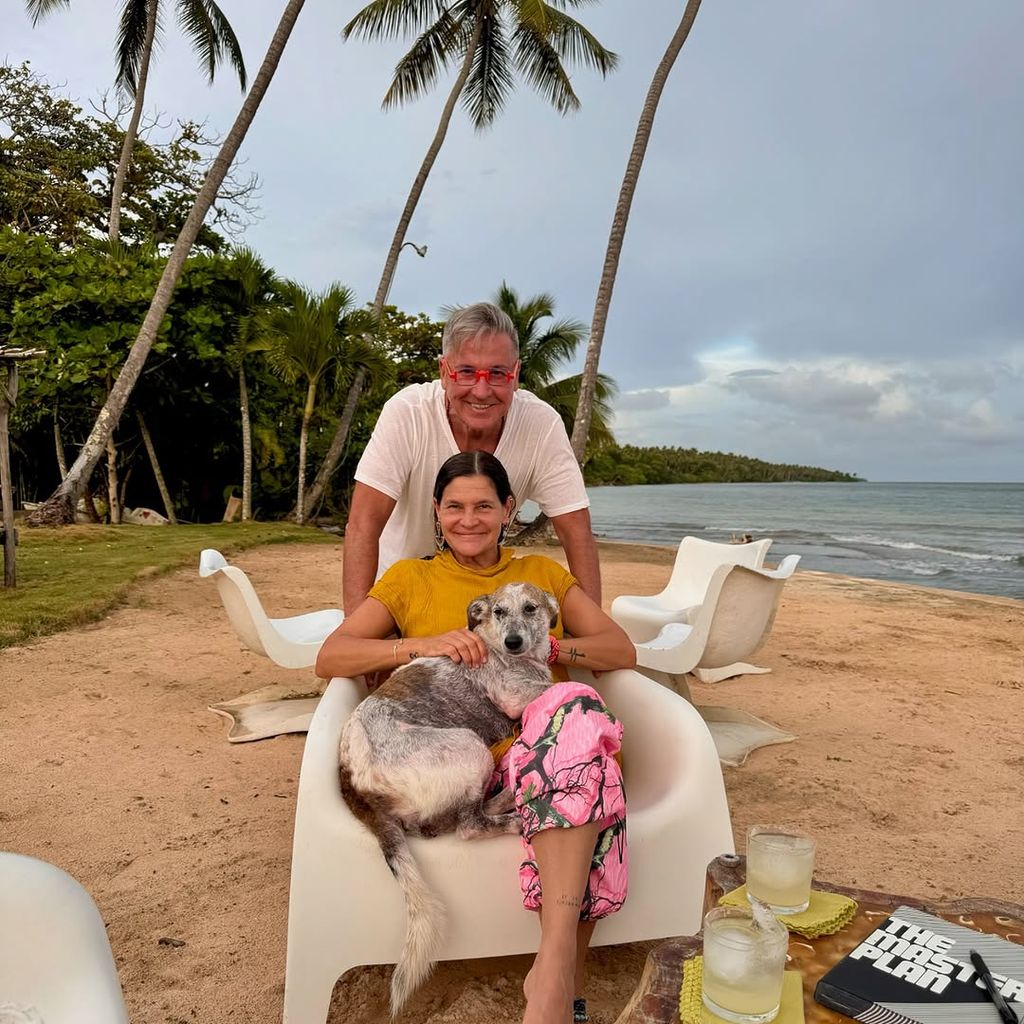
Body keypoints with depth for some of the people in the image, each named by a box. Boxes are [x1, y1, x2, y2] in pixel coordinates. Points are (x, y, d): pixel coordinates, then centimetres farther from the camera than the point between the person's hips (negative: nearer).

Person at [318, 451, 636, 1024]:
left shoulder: (543, 573, 23)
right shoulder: (411, 578, 19)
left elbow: (623, 651, 13)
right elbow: (330, 658, 7)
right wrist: (422, 645, -10)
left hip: (538, 754, 3)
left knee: (575, 705, -35)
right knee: (577, 707, -34)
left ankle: (558, 966, -36)